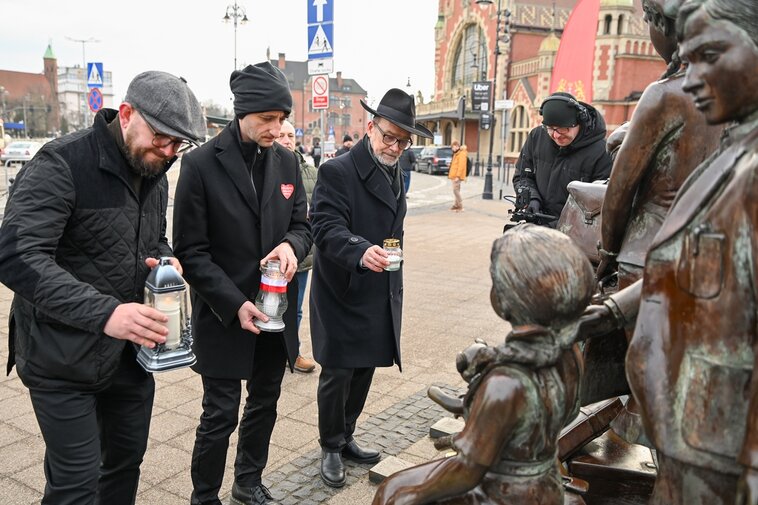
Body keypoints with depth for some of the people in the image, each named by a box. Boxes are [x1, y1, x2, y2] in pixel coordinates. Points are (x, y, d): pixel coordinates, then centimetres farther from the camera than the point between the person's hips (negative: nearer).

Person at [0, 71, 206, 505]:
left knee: (127, 461, 19)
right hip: (64, 360, -7)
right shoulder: (61, 164, -18)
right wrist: (103, 313, -38)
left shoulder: (155, 175, 6)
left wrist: (167, 260, -7)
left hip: (132, 352, 7)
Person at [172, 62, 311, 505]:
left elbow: (302, 223, 9)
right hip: (224, 315, -5)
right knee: (221, 415, 4)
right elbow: (191, 250, -11)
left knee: (265, 403, 18)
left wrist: (292, 245, -15)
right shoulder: (202, 164, -12)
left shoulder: (287, 161, 2)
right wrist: (235, 304, -19)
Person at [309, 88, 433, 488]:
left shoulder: (394, 174, 12)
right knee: (338, 375, 4)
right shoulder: (338, 171, -14)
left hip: (379, 300, 7)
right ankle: (331, 447, 24)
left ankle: (345, 438, 34)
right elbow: (326, 227, -24)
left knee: (364, 372, 16)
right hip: (342, 295, -7)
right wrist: (361, 252, -42)